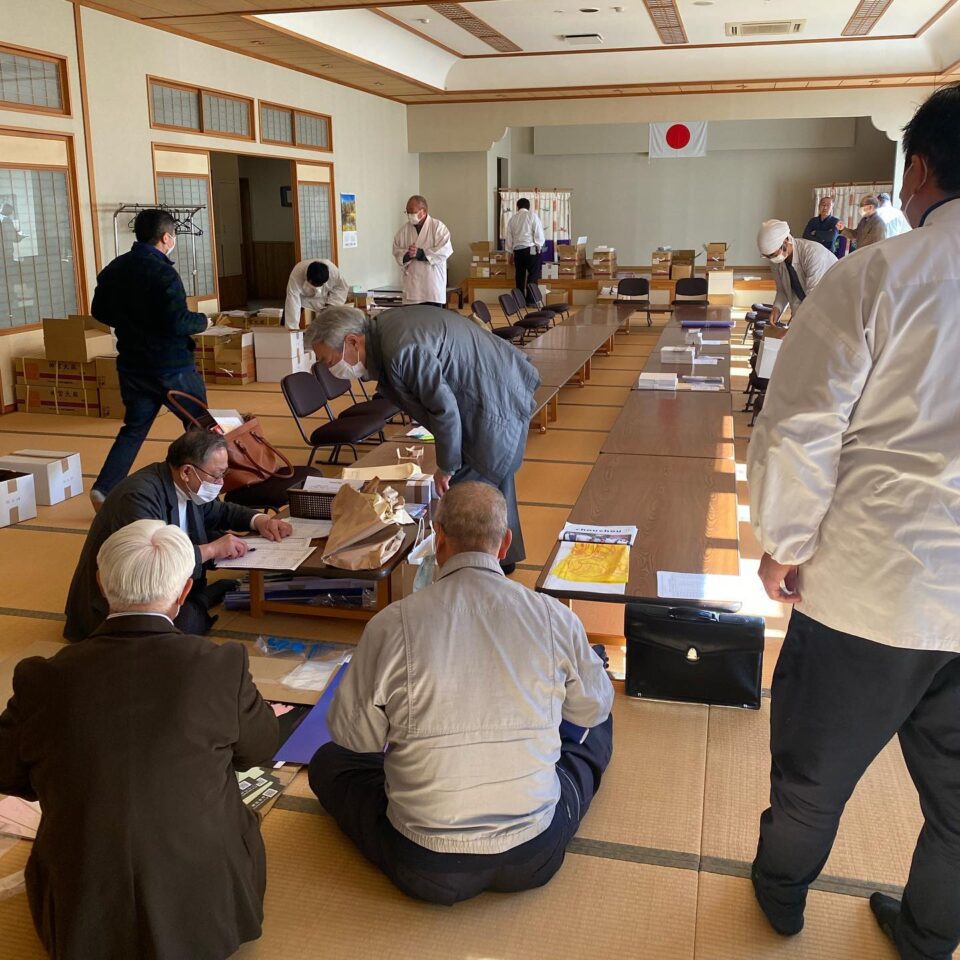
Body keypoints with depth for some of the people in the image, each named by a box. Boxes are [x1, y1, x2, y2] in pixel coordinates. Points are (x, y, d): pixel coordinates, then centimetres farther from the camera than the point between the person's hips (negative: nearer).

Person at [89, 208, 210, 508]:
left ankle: (104, 488, 3)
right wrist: (202, 321, -6)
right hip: (171, 366, -7)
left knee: (134, 428, 15)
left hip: (132, 365, 7)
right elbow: (178, 323, -25)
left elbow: (99, 311, 13)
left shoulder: (114, 269, 4)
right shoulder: (162, 272, -19)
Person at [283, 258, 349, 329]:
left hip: (324, 297, 1)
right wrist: (294, 329, -45)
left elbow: (342, 287, -16)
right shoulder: (296, 275, -42)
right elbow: (293, 302, -43)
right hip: (302, 296, -1)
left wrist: (331, 304, -27)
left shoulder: (332, 270, -36)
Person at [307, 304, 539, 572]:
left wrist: (447, 467, -11)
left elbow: (445, 408, -26)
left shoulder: (401, 350, -31)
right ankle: (503, 555, 43)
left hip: (497, 410, -10)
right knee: (494, 483, 25)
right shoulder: (384, 327, 0)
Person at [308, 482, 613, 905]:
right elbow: (594, 707, 10)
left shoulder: (392, 624, -12)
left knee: (328, 760, 24)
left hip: (424, 872, -1)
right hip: (532, 860, 2)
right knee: (596, 727, 27)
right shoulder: (555, 617, -8)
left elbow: (353, 736, 0)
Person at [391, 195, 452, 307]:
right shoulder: (404, 229, 11)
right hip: (411, 285, 3)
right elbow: (396, 250, 9)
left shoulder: (438, 227, -1)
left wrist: (420, 253, -16)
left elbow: (445, 251, -11)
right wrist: (407, 254, -14)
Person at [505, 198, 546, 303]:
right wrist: (539, 247, 4)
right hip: (531, 249, -4)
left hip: (517, 250, 4)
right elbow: (539, 233, -6)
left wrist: (510, 253, 22)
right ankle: (530, 300, -8)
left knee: (520, 277, 9)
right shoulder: (532, 215, -1)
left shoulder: (513, 218, 10)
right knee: (533, 275, -2)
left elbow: (508, 237, 14)